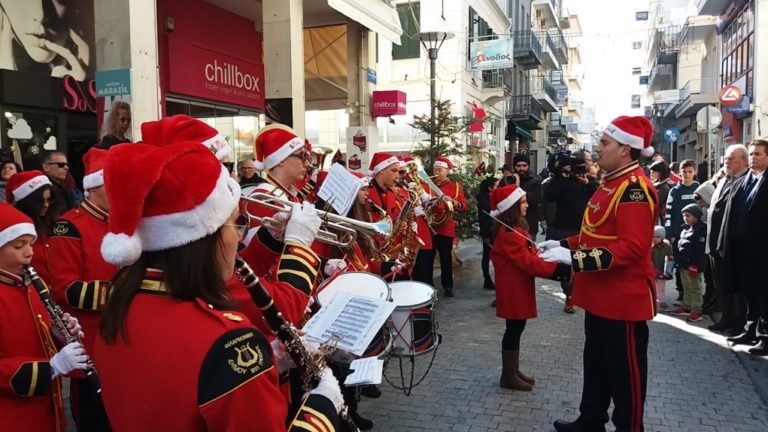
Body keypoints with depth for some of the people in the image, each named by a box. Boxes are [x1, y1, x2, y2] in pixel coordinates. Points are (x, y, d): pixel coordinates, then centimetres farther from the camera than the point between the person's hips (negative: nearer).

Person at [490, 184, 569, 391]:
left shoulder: (515, 228, 12)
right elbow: (528, 262, -25)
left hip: (519, 286, 10)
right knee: (514, 329, -1)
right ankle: (508, 376, 11)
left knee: (516, 328, 16)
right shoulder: (509, 233, -22)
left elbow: (528, 255, 14)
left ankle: (513, 371, 28)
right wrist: (557, 269, -25)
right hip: (513, 288, -10)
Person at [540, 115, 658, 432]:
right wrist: (564, 244, 9)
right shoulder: (611, 183, 11)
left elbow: (631, 248, -29)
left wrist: (575, 258, -31)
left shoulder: (635, 188, -21)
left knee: (625, 372, 6)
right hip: (601, 296, 10)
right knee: (596, 364, 21)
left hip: (624, 300, -10)